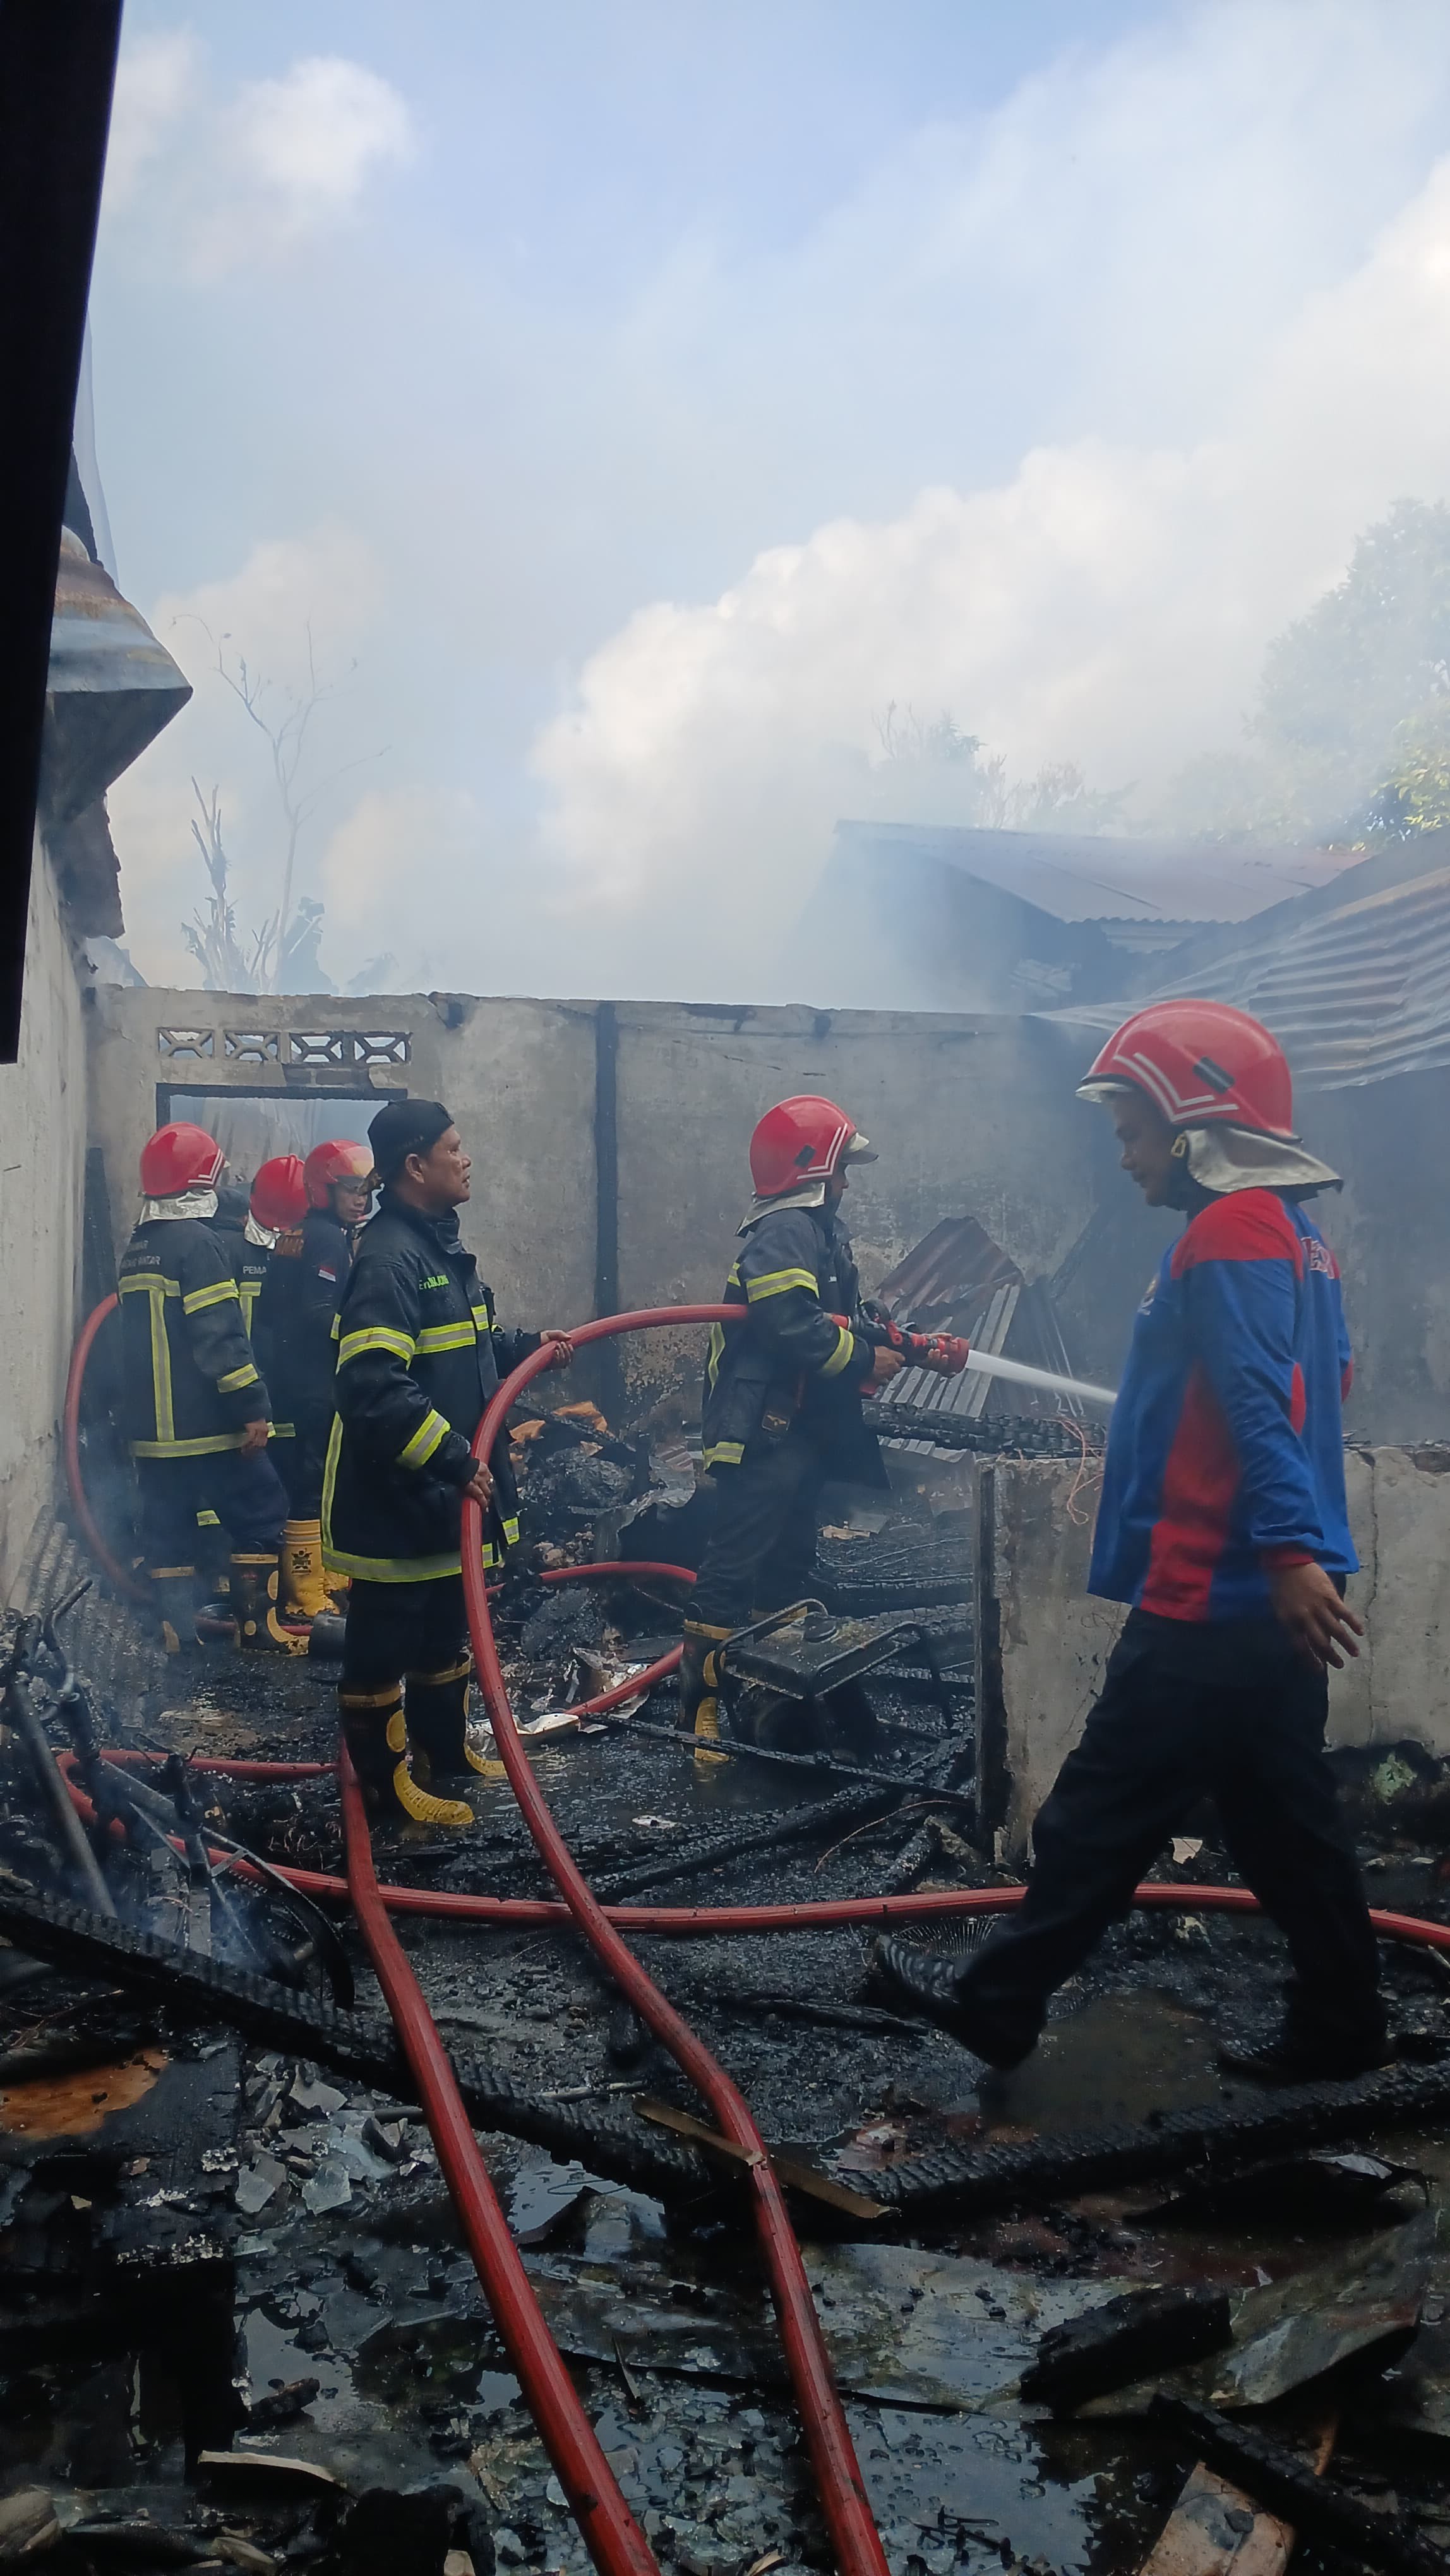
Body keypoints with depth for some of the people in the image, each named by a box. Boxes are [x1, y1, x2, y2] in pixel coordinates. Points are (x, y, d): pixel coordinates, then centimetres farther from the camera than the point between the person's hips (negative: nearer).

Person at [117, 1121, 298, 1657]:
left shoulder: (136, 1250, 13)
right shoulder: (197, 1242, -14)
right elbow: (220, 1337, -20)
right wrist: (253, 1407, -18)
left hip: (151, 1423, 8)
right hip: (206, 1424, -8)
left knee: (168, 1526, 10)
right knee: (261, 1517, 0)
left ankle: (175, 1633, 10)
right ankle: (259, 1628, -1)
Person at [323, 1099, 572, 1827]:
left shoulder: (440, 1247, 12)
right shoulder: (389, 1260, -22)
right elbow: (374, 1389, -31)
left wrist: (528, 1347, 12)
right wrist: (453, 1458, -29)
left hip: (447, 1492, 11)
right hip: (394, 1496, -10)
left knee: (446, 1626, 22)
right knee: (386, 1639, 3)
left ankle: (445, 1751, 37)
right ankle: (385, 1781, 14)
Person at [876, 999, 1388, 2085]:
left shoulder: (1229, 1235, -15)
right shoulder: (1297, 1234, 14)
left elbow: (1262, 1410, -24)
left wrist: (1290, 1552, -29)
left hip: (1211, 1602, -9)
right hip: (1273, 1600, 9)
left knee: (1104, 1811, 2)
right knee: (1283, 1815, 16)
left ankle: (998, 2000, 13)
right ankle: (1340, 2024, 23)